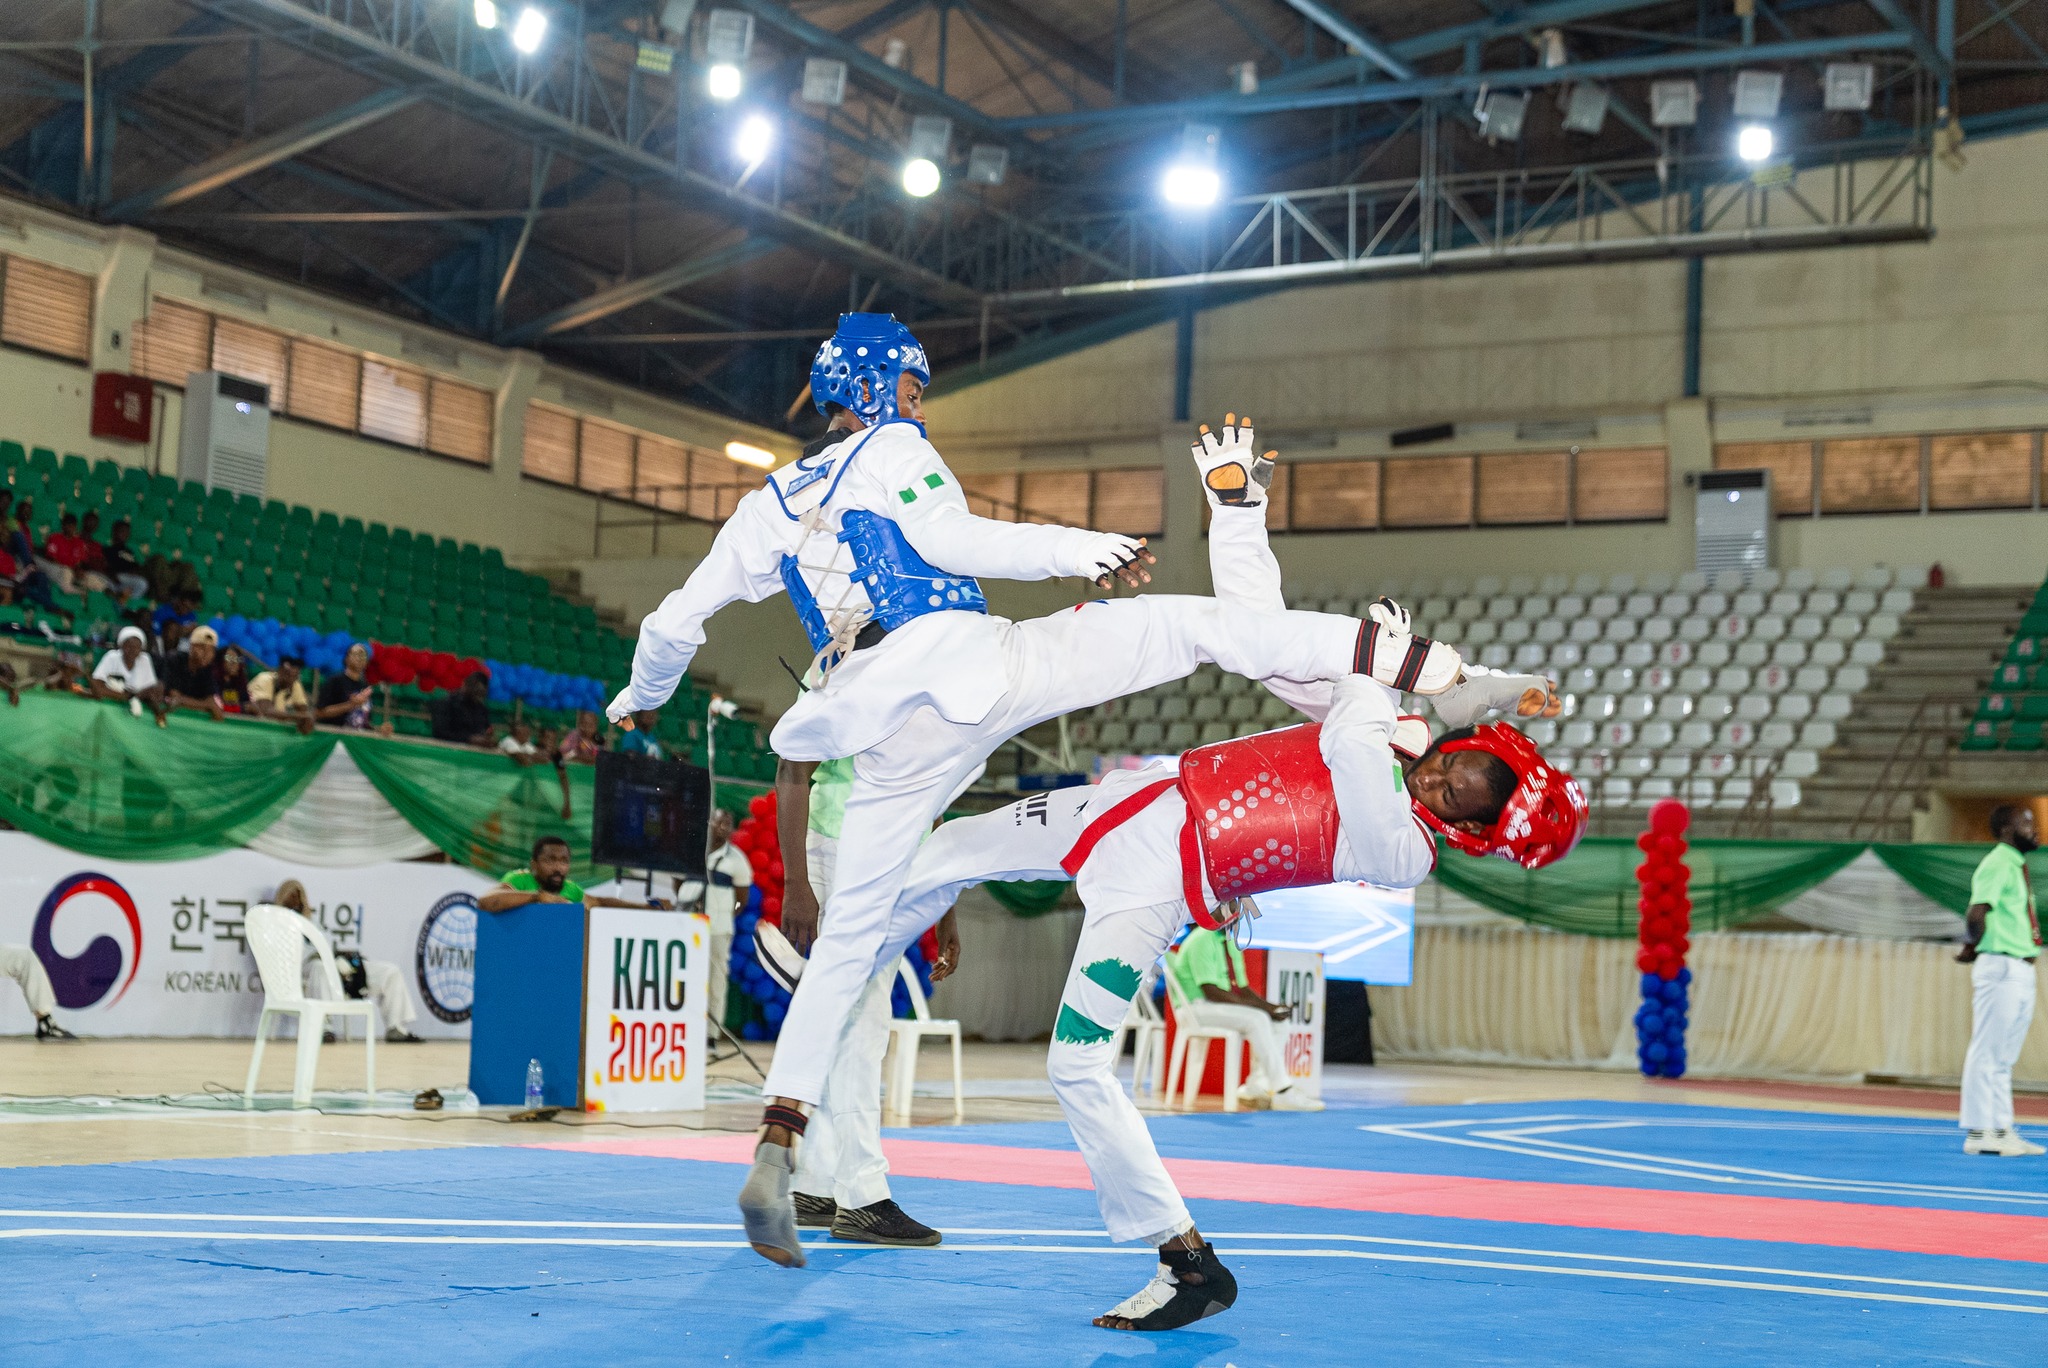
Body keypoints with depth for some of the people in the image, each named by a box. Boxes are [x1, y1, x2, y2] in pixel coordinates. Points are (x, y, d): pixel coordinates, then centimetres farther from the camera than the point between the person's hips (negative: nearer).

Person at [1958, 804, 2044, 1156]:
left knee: (2004, 1057, 13)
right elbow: (1977, 913, -24)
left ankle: (2001, 1130, 20)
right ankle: (1978, 1133, -2)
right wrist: (1974, 949, -9)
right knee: (1987, 1053, -5)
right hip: (2000, 969, -10)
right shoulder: (1997, 864, -13)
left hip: (2022, 971, 10)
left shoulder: (2016, 865, 17)